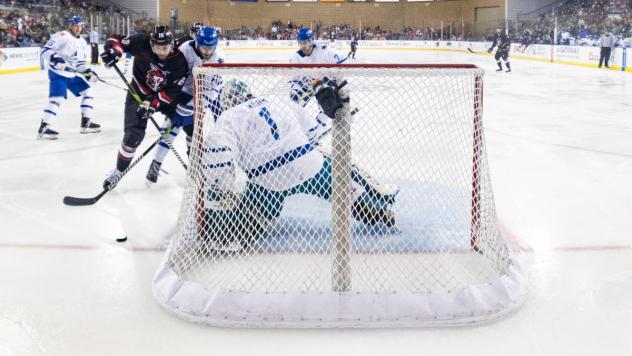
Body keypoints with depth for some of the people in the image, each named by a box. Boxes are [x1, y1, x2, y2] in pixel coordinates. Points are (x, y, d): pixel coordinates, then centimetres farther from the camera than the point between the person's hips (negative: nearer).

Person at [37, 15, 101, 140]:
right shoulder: (61, 36, -12)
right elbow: (45, 50, -17)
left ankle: (86, 123, 15)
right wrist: (55, 58, -34)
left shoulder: (81, 42, 14)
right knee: (57, 98, -20)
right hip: (58, 73, -9)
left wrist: (87, 71, 2)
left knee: (87, 92, 9)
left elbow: (80, 62, 19)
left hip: (72, 74, 9)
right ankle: (43, 128, -15)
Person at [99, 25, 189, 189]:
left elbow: (171, 92, -24)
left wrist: (152, 103, -34)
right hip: (140, 93, -2)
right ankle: (119, 171, 1)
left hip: (166, 95, 2)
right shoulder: (142, 43, -23)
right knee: (134, 134, -15)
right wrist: (113, 51, -36)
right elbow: (117, 40, -13)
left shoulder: (179, 61, -23)